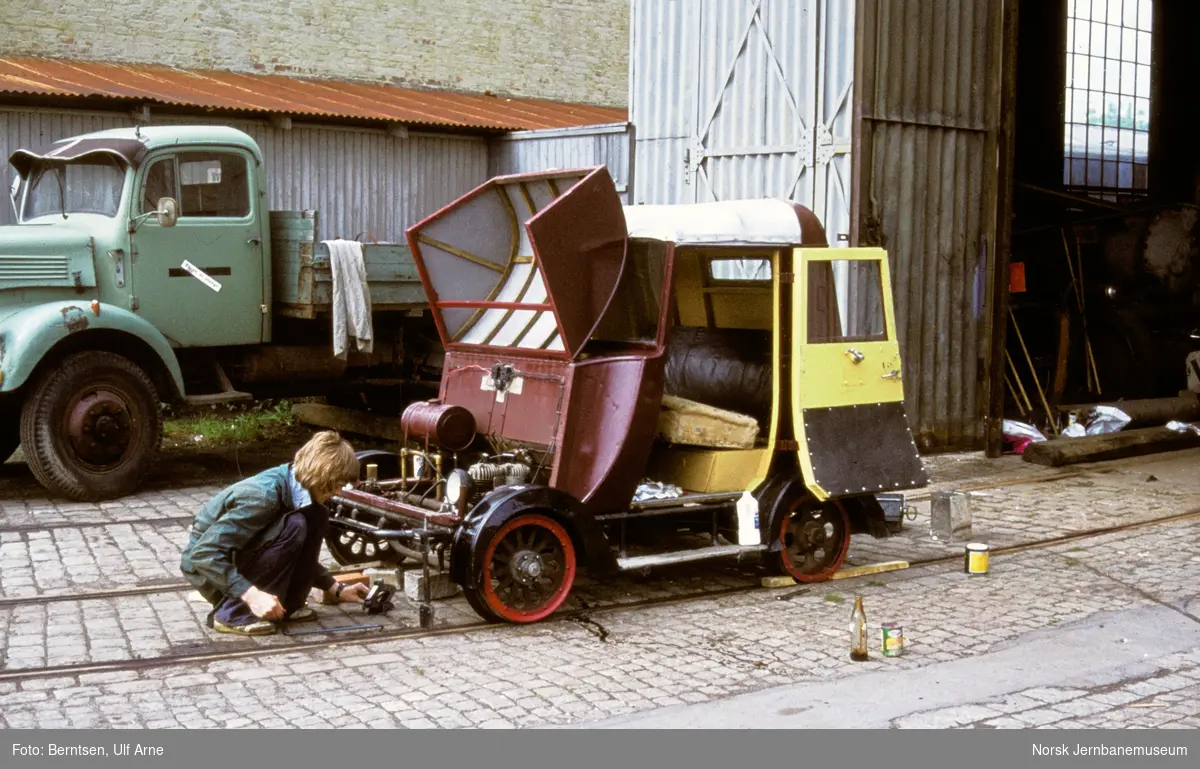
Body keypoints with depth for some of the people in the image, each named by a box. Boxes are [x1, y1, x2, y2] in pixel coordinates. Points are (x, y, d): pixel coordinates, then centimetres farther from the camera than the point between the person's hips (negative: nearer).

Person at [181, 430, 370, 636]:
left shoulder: (294, 486, -3)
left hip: (243, 556, 8)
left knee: (317, 517, -5)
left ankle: (286, 605, -1)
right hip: (206, 567, -8)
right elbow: (204, 554, -33)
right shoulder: (263, 494, -30)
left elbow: (299, 553, 15)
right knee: (292, 527, -28)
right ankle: (234, 614, -20)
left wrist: (336, 589, 12)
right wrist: (252, 595, -37)